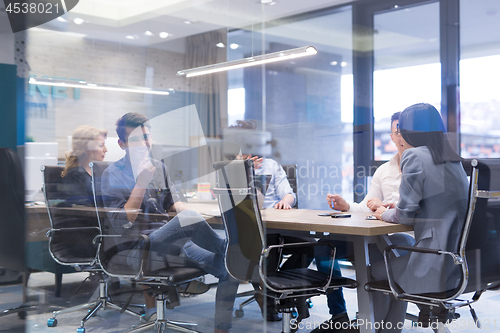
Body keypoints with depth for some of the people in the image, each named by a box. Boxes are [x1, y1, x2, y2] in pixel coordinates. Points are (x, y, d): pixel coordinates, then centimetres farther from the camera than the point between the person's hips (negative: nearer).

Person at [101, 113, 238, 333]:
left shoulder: (159, 168, 17)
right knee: (189, 218, -35)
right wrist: (141, 183, -17)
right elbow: (122, 224, -11)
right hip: (141, 249, -7)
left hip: (174, 241, 7)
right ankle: (225, 247, -5)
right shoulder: (113, 175, -2)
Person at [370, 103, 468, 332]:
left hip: (436, 267, -8)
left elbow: (406, 215, -13)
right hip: (460, 261, 8)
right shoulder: (454, 160, 12)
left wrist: (385, 214, 7)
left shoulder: (414, 156, -11)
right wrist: (396, 209, 20)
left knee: (372, 269, 15)